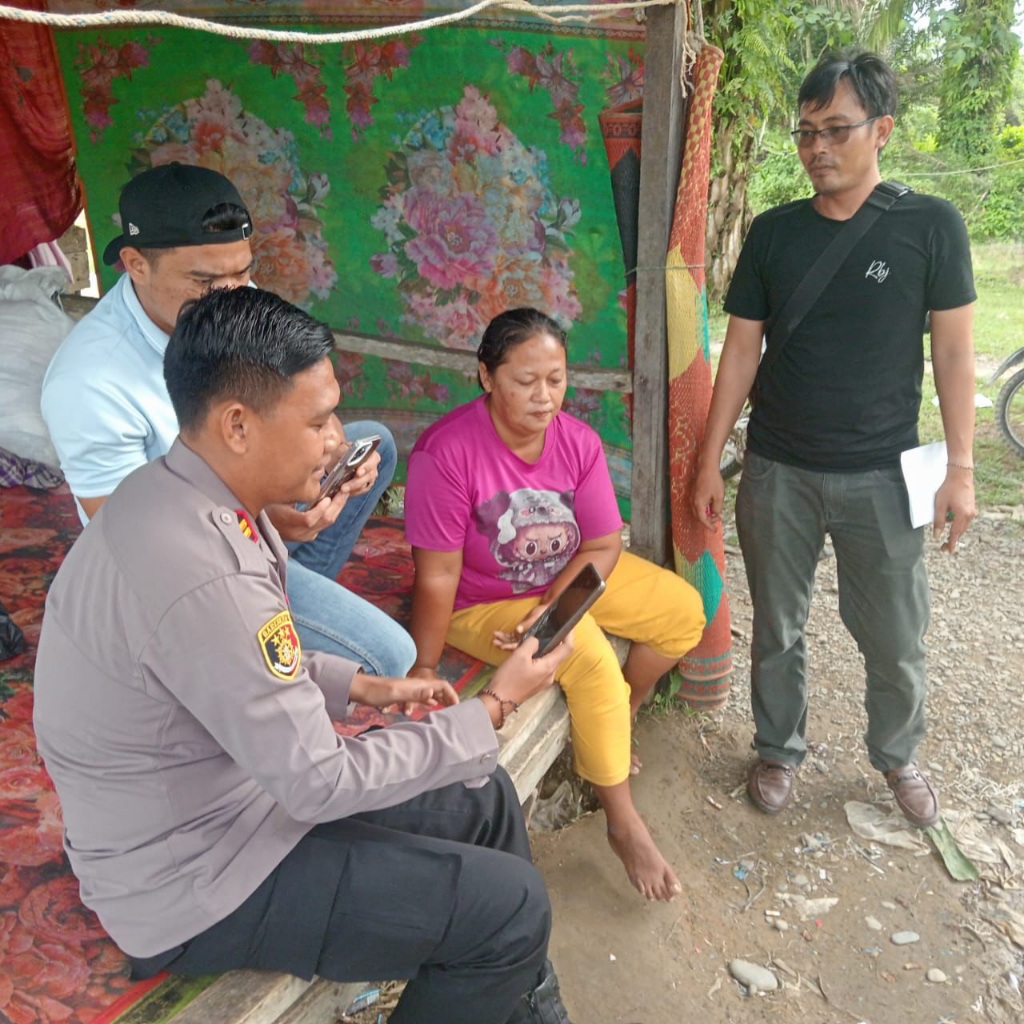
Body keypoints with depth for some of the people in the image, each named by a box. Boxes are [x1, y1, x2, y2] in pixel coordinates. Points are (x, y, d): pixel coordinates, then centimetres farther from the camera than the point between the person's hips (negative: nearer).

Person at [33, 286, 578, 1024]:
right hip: (195, 881, -9)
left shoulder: (182, 496, -3)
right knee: (512, 905, -10)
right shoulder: (199, 575, -34)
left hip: (243, 790, 9)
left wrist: (361, 687, 2)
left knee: (485, 799, 13)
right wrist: (493, 708, -17)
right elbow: (321, 782, -26)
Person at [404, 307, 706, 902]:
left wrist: (550, 606, -24)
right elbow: (437, 576, -24)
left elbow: (603, 546, -10)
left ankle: (617, 723, 21)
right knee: (589, 655, -27)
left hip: (569, 581, 6)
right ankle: (625, 826, -8)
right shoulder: (446, 452, -27)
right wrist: (424, 668, -29)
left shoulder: (578, 441, -12)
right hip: (481, 604, -6)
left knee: (684, 611, 0)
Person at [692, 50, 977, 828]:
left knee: (897, 639, 10)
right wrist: (710, 460, 2)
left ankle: (898, 757, 36)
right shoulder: (773, 233, 2)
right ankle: (780, 750, 34)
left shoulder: (931, 225, -3)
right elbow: (742, 349, 3)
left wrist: (961, 467, -5)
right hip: (777, 471, 2)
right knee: (778, 627, 12)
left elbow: (953, 350, -1)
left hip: (879, 474, -1)